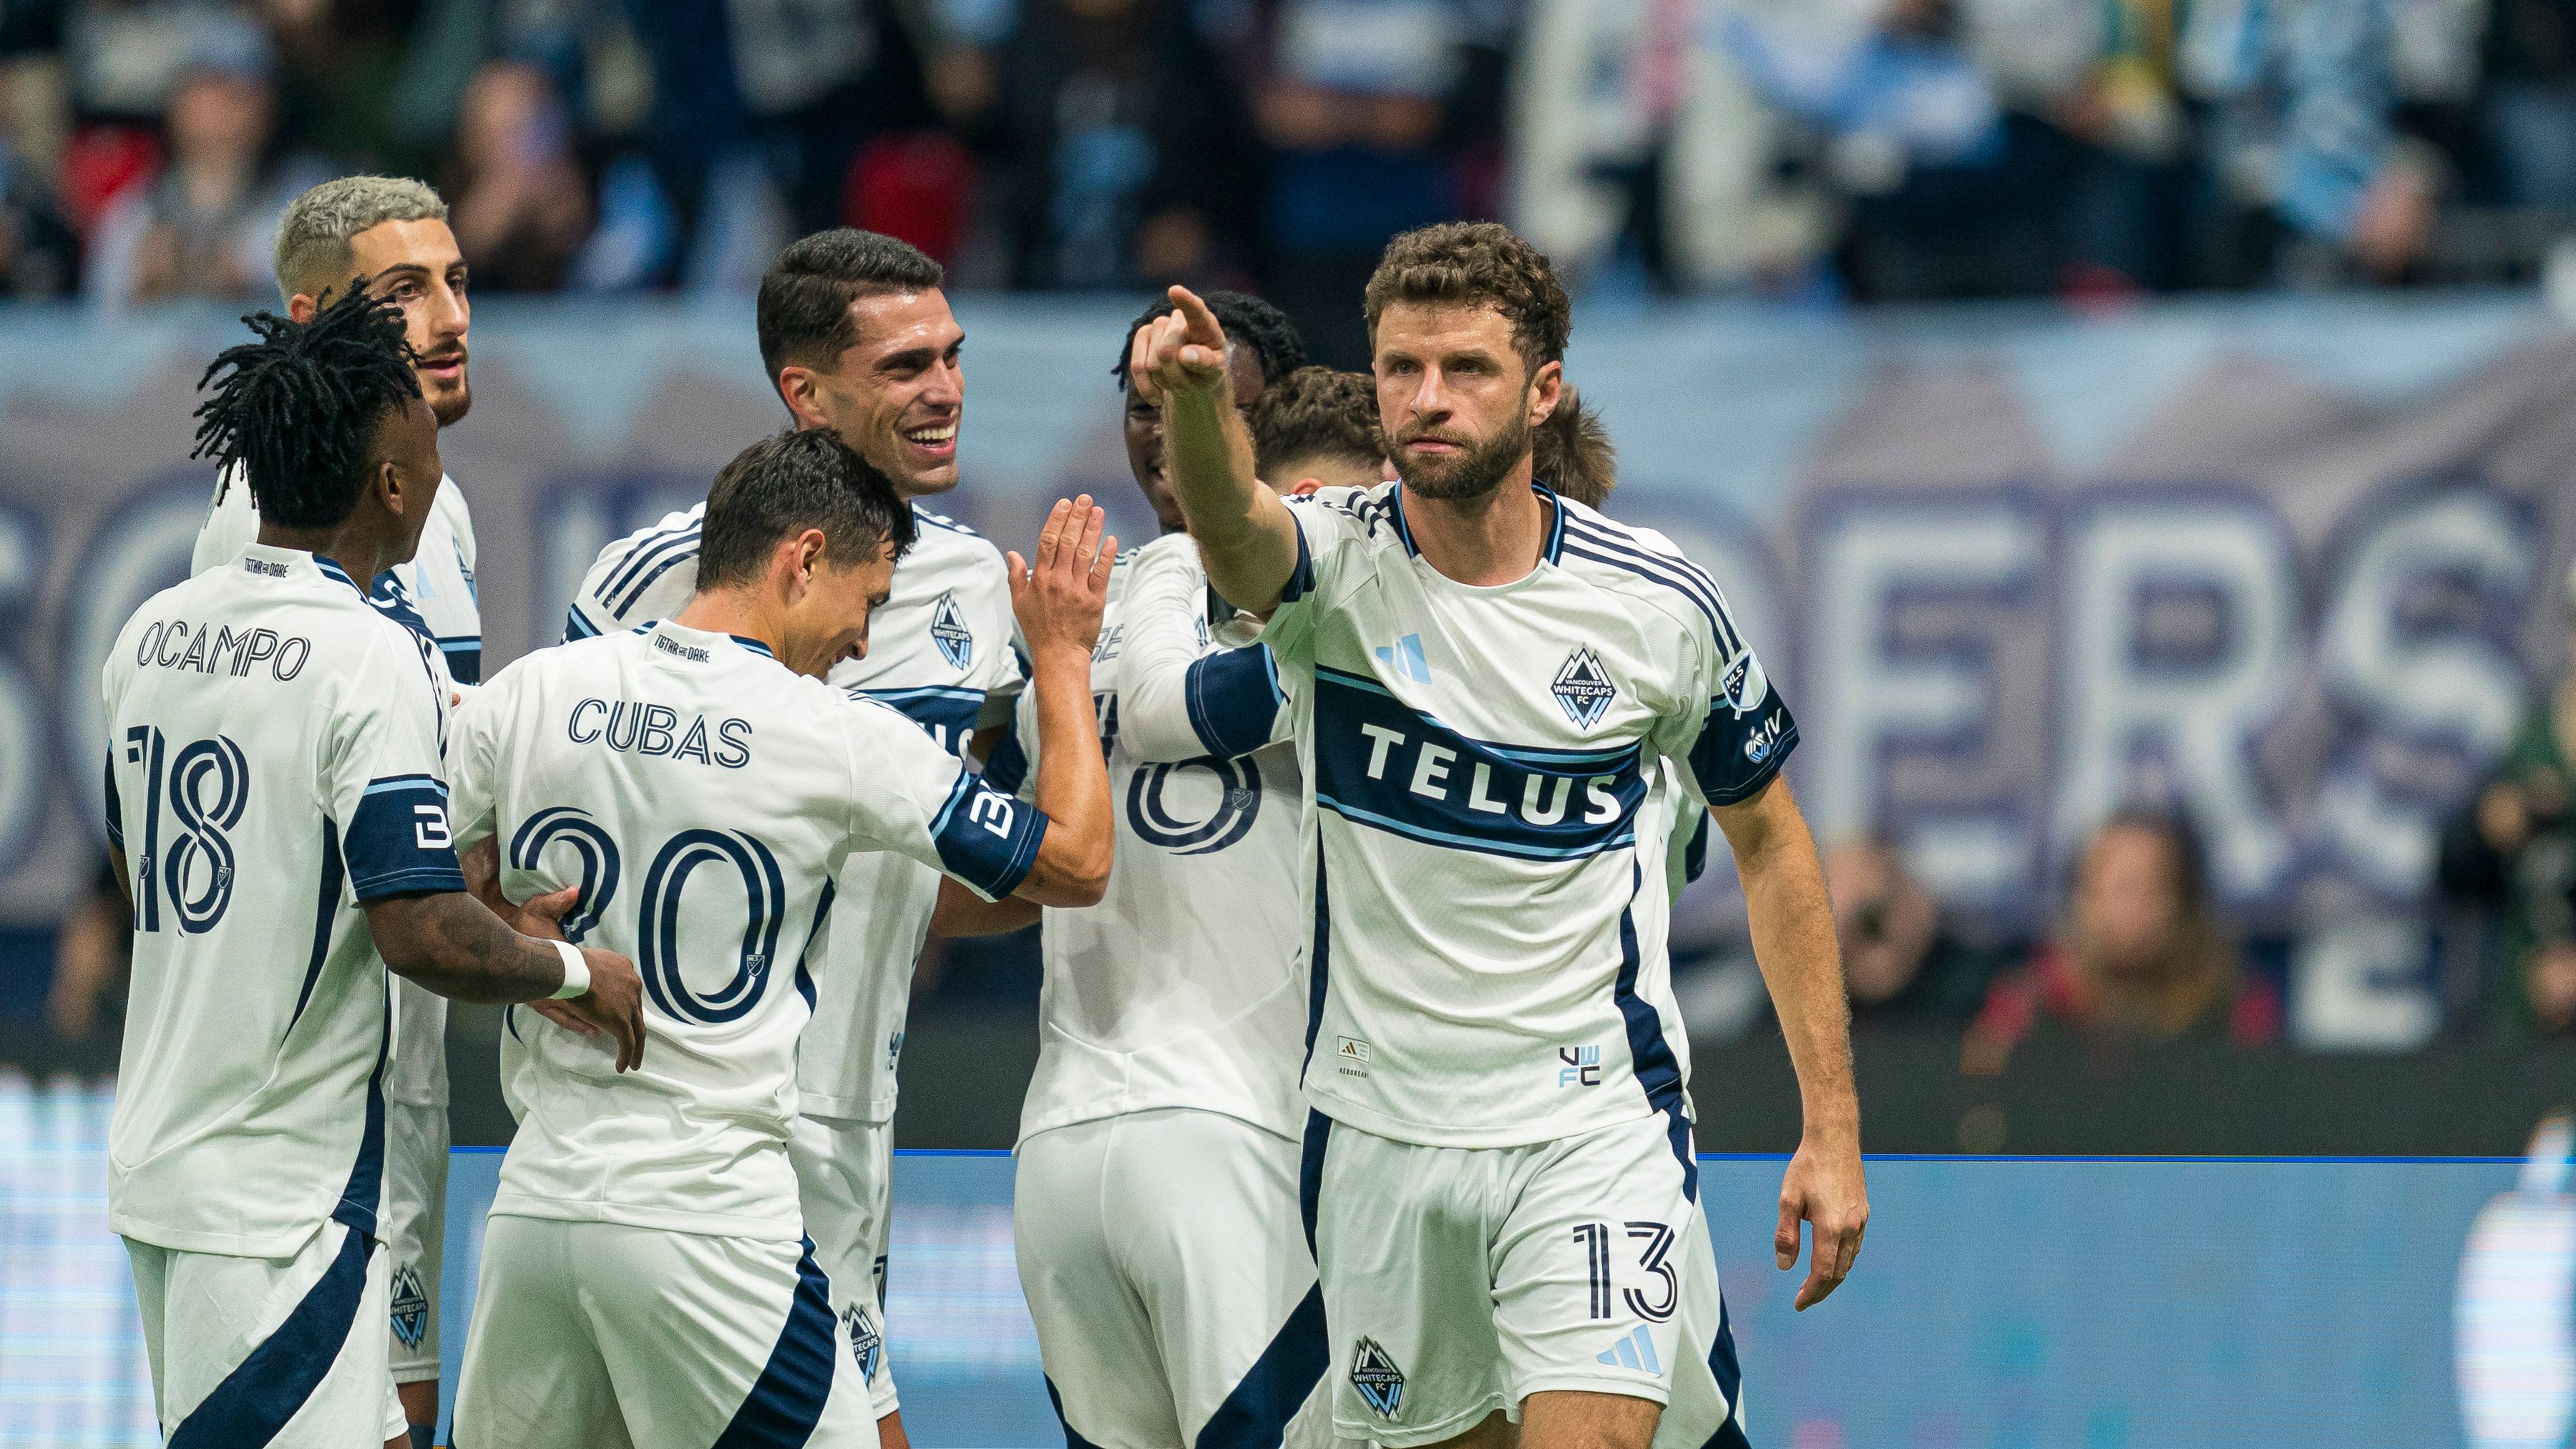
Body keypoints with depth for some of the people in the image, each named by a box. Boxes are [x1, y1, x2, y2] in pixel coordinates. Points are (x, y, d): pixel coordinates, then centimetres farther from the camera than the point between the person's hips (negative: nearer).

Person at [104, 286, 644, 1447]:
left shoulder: (152, 633, 8)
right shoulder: (371, 661, -17)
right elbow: (424, 938, -23)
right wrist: (569, 971, -4)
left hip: (161, 1162, 9)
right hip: (280, 1202, -9)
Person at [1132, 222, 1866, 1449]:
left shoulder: (1657, 609, -6)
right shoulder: (1333, 564, -8)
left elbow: (1769, 843, 7)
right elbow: (1230, 526, -34)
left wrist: (1831, 1129, 5)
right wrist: (1196, 397, -58)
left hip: (1597, 1129, -2)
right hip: (1376, 1134, 2)